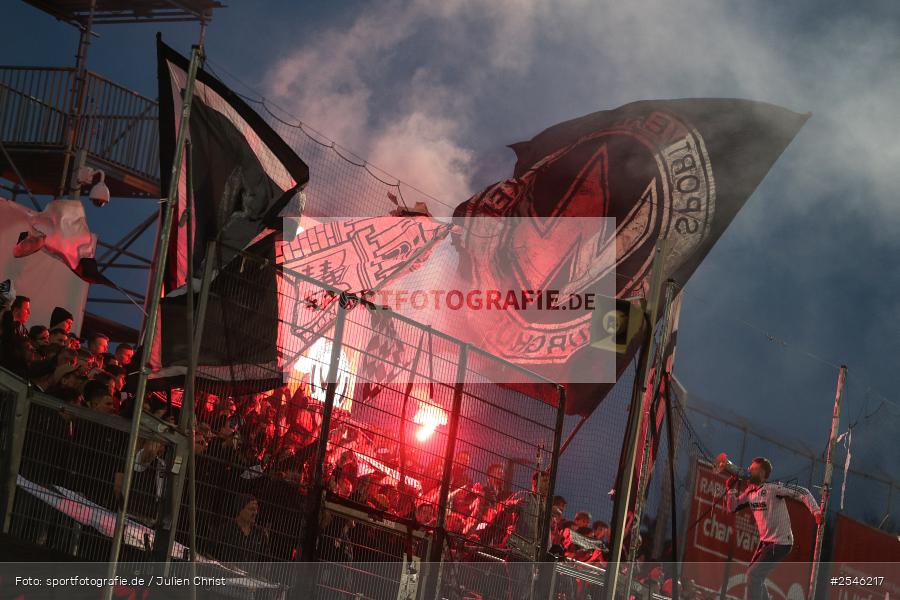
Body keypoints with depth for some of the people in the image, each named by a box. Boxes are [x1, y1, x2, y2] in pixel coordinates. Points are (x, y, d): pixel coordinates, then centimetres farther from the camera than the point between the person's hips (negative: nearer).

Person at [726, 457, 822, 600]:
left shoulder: (773, 488, -20)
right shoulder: (750, 491, 4)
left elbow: (802, 493, -22)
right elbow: (732, 507, 10)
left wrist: (816, 511, -33)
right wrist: (731, 489, -5)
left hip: (780, 543, -9)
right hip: (765, 541, 9)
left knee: (754, 575, -15)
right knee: (754, 575, 19)